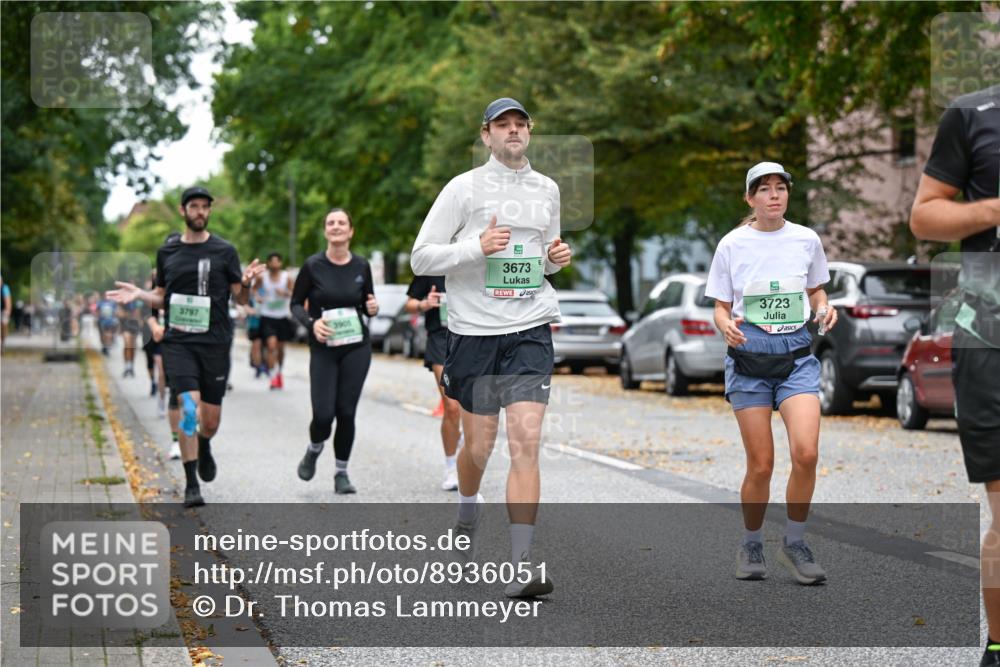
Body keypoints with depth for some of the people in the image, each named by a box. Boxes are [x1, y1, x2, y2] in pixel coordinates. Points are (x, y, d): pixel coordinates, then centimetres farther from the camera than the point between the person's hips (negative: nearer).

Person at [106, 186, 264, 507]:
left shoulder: (224, 251, 4)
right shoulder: (167, 252, 9)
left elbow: (240, 298, 3)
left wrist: (246, 282, -18)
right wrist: (138, 294, 0)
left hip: (215, 342, 0)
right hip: (178, 342, 0)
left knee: (211, 420, 5)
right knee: (189, 408, -16)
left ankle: (204, 447, 42)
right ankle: (192, 485, -8)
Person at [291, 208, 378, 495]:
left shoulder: (361, 266, 2)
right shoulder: (313, 265, -6)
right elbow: (296, 303, 2)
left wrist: (372, 308, -9)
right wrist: (311, 323, -16)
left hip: (357, 346, 2)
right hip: (323, 347, -2)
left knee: (346, 411, -1)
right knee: (323, 414, -9)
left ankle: (342, 473, 15)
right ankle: (313, 451, 25)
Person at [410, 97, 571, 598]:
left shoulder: (547, 190, 12)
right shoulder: (464, 188, -1)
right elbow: (420, 258, -3)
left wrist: (556, 259, 4)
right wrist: (476, 247, -17)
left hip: (531, 331, 2)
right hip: (474, 331, -2)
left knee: (526, 442, -12)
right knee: (479, 445, 8)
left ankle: (521, 566, -14)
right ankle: (468, 511, 42)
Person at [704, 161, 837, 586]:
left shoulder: (807, 240, 4)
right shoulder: (732, 244, -1)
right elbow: (721, 308, 5)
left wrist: (824, 309, -4)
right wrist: (727, 326, -18)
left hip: (796, 354, 1)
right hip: (749, 356, -1)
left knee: (806, 452, -17)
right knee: (761, 465, -3)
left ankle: (794, 543, 2)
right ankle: (751, 546, 20)